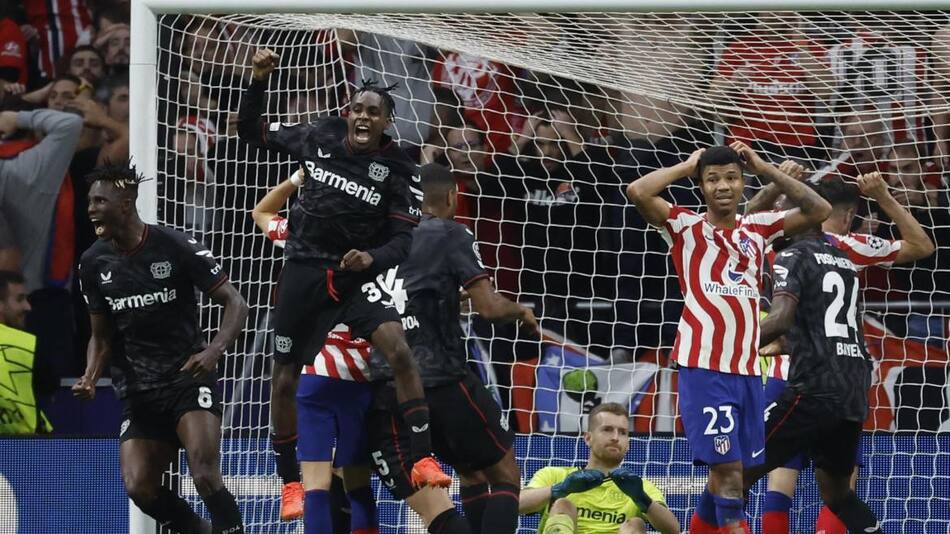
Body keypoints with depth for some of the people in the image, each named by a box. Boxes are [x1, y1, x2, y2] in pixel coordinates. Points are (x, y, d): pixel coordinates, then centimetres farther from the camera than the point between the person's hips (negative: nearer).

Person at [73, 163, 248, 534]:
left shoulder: (176, 247, -10)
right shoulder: (93, 263, 5)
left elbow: (235, 303, -8)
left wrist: (214, 351, -25)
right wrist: (90, 377, -6)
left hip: (188, 377, -5)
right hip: (138, 391, 5)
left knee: (204, 472, -25)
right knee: (139, 488, -9)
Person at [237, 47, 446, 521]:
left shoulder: (396, 169, -7)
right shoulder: (319, 138, -2)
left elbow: (403, 238, -7)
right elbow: (252, 132, 11)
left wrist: (374, 257, -27)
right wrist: (258, 83, -3)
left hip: (356, 275, -2)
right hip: (303, 270, 2)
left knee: (398, 348, -26)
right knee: (285, 381, 6)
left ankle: (422, 460, -22)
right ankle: (290, 482, 23)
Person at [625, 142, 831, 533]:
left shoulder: (758, 229, 15)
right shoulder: (686, 227, 3)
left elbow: (819, 211, 12)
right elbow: (637, 192, -11)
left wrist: (765, 169, 9)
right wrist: (687, 166, 1)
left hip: (747, 369, 5)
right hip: (703, 367, -5)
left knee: (729, 474, 11)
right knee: (727, 470, -13)